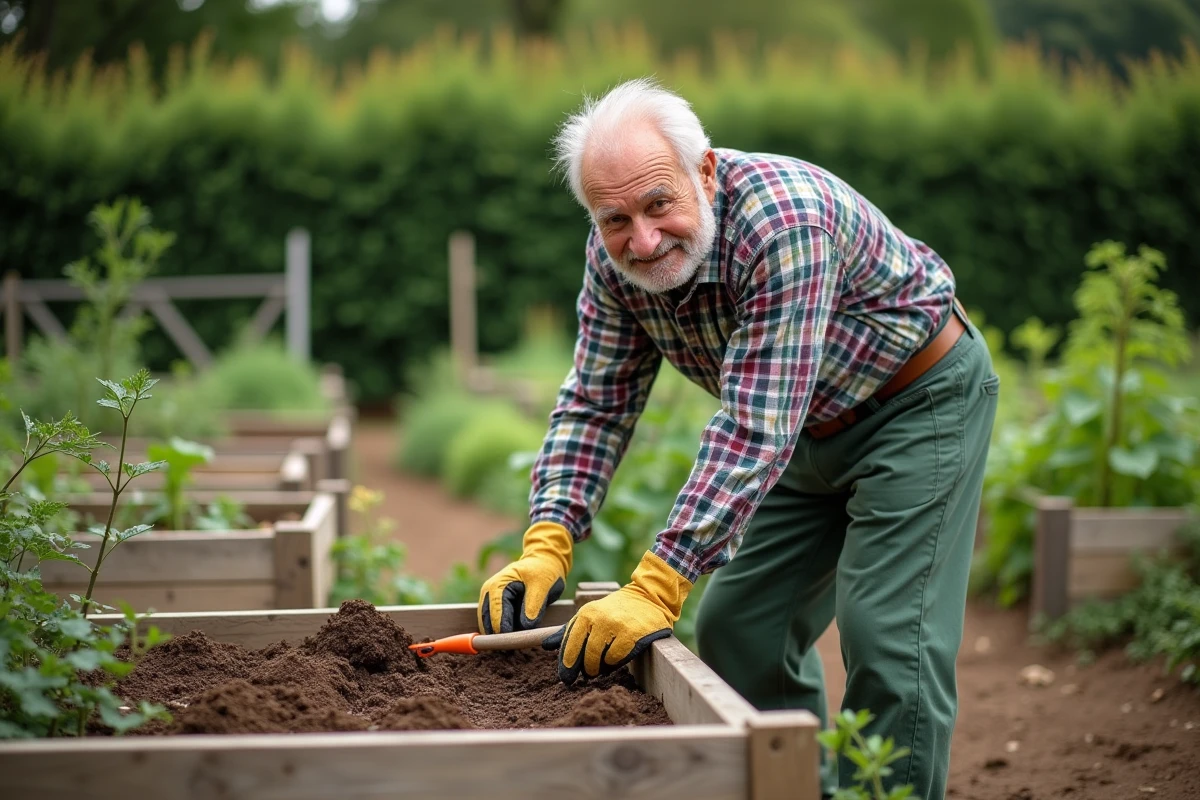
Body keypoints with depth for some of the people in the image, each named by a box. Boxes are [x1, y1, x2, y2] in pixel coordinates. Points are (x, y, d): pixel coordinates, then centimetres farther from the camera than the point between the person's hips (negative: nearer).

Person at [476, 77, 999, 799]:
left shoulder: (783, 219, -36)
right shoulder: (616, 254, -13)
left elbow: (755, 428, -39)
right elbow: (598, 402, -6)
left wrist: (657, 586, -43)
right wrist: (547, 543, -21)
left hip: (920, 398, -7)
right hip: (810, 427, 8)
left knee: (889, 633, -15)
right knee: (739, 628, 7)